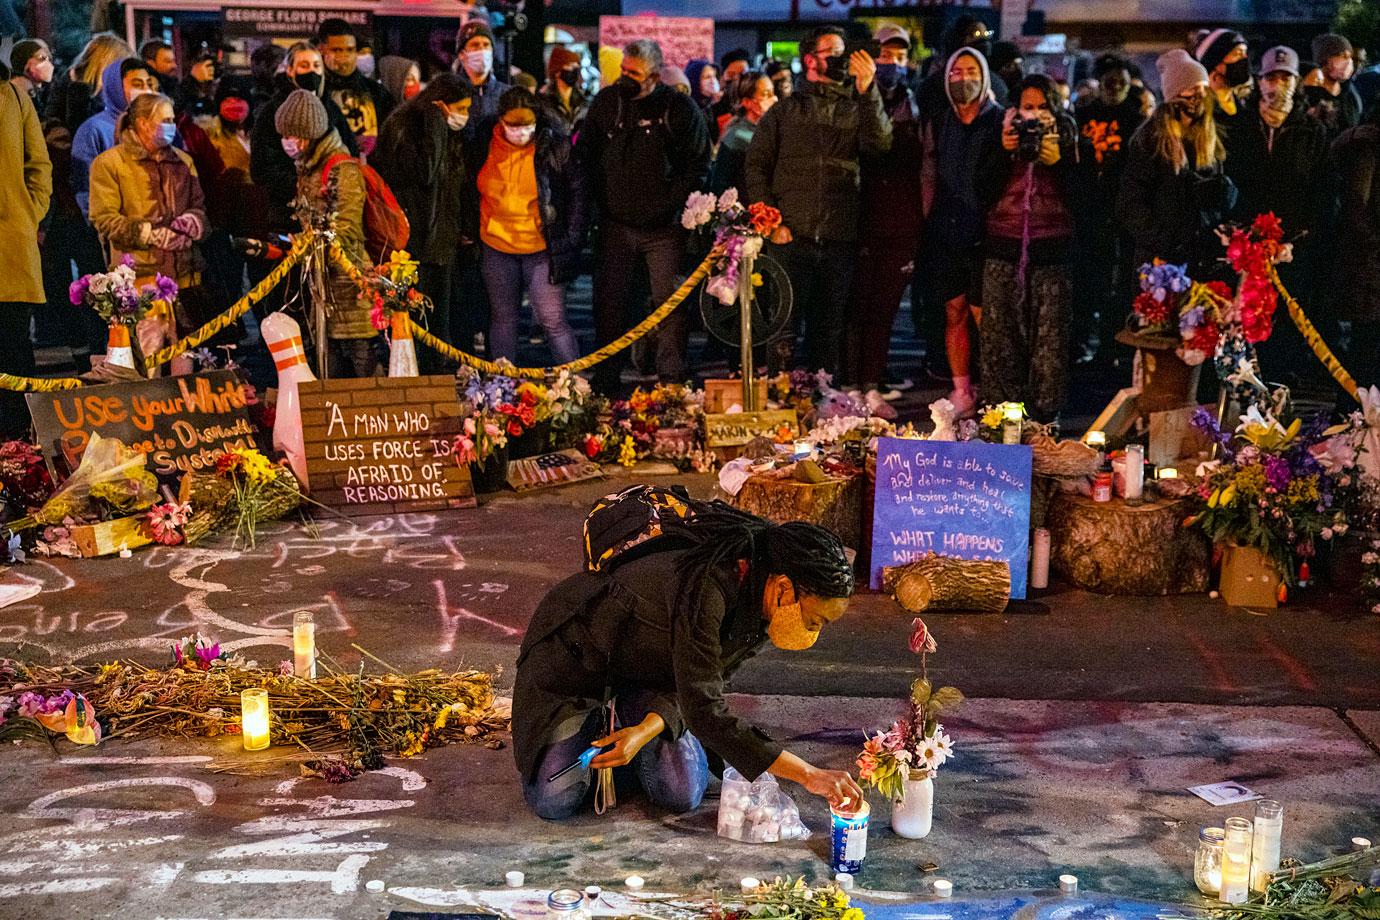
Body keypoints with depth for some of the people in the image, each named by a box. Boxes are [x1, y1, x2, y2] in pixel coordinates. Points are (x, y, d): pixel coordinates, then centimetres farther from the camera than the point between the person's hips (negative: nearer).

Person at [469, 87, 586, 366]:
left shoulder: (555, 146, -8)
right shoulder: (484, 144, -2)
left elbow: (577, 189, 0)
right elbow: (471, 191, 10)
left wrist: (572, 237, -4)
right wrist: (472, 233, 6)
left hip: (542, 249, -3)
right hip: (496, 248, 3)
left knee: (553, 320, -4)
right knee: (503, 319, 12)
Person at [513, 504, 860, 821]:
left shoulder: (763, 610, -16)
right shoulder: (705, 588, -41)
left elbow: (702, 683, -8)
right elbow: (705, 712, -42)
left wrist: (646, 730, -27)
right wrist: (809, 775, -43)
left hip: (649, 671, 6)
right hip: (576, 649, -6)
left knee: (683, 796, -12)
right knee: (555, 801, -16)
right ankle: (592, 724, 14)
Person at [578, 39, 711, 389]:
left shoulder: (679, 108, -6)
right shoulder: (606, 101, 4)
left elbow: (699, 164, -2)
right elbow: (585, 154, 14)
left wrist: (671, 203, -9)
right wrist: (600, 200, 5)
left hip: (663, 228, -3)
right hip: (616, 223, 3)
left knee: (670, 302, -1)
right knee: (608, 301, 5)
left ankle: (672, 383, 7)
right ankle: (605, 383, 15)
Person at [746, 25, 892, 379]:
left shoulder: (857, 109, 14)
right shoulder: (785, 111, 12)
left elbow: (880, 144, -6)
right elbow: (756, 166, 7)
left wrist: (867, 90, -14)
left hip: (841, 240, 2)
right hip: (792, 237, -2)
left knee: (829, 328, 8)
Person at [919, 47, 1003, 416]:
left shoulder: (999, 122, 0)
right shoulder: (939, 125, 14)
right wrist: (929, 224, 11)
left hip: (984, 233, -4)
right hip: (946, 233, 4)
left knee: (983, 315, -4)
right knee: (954, 312, 7)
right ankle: (961, 393, 14)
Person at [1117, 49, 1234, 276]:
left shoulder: (1211, 138, 14)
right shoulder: (1150, 139, -1)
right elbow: (1130, 204, -5)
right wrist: (1158, 249, -12)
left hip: (1207, 258, 4)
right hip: (1162, 260, -4)